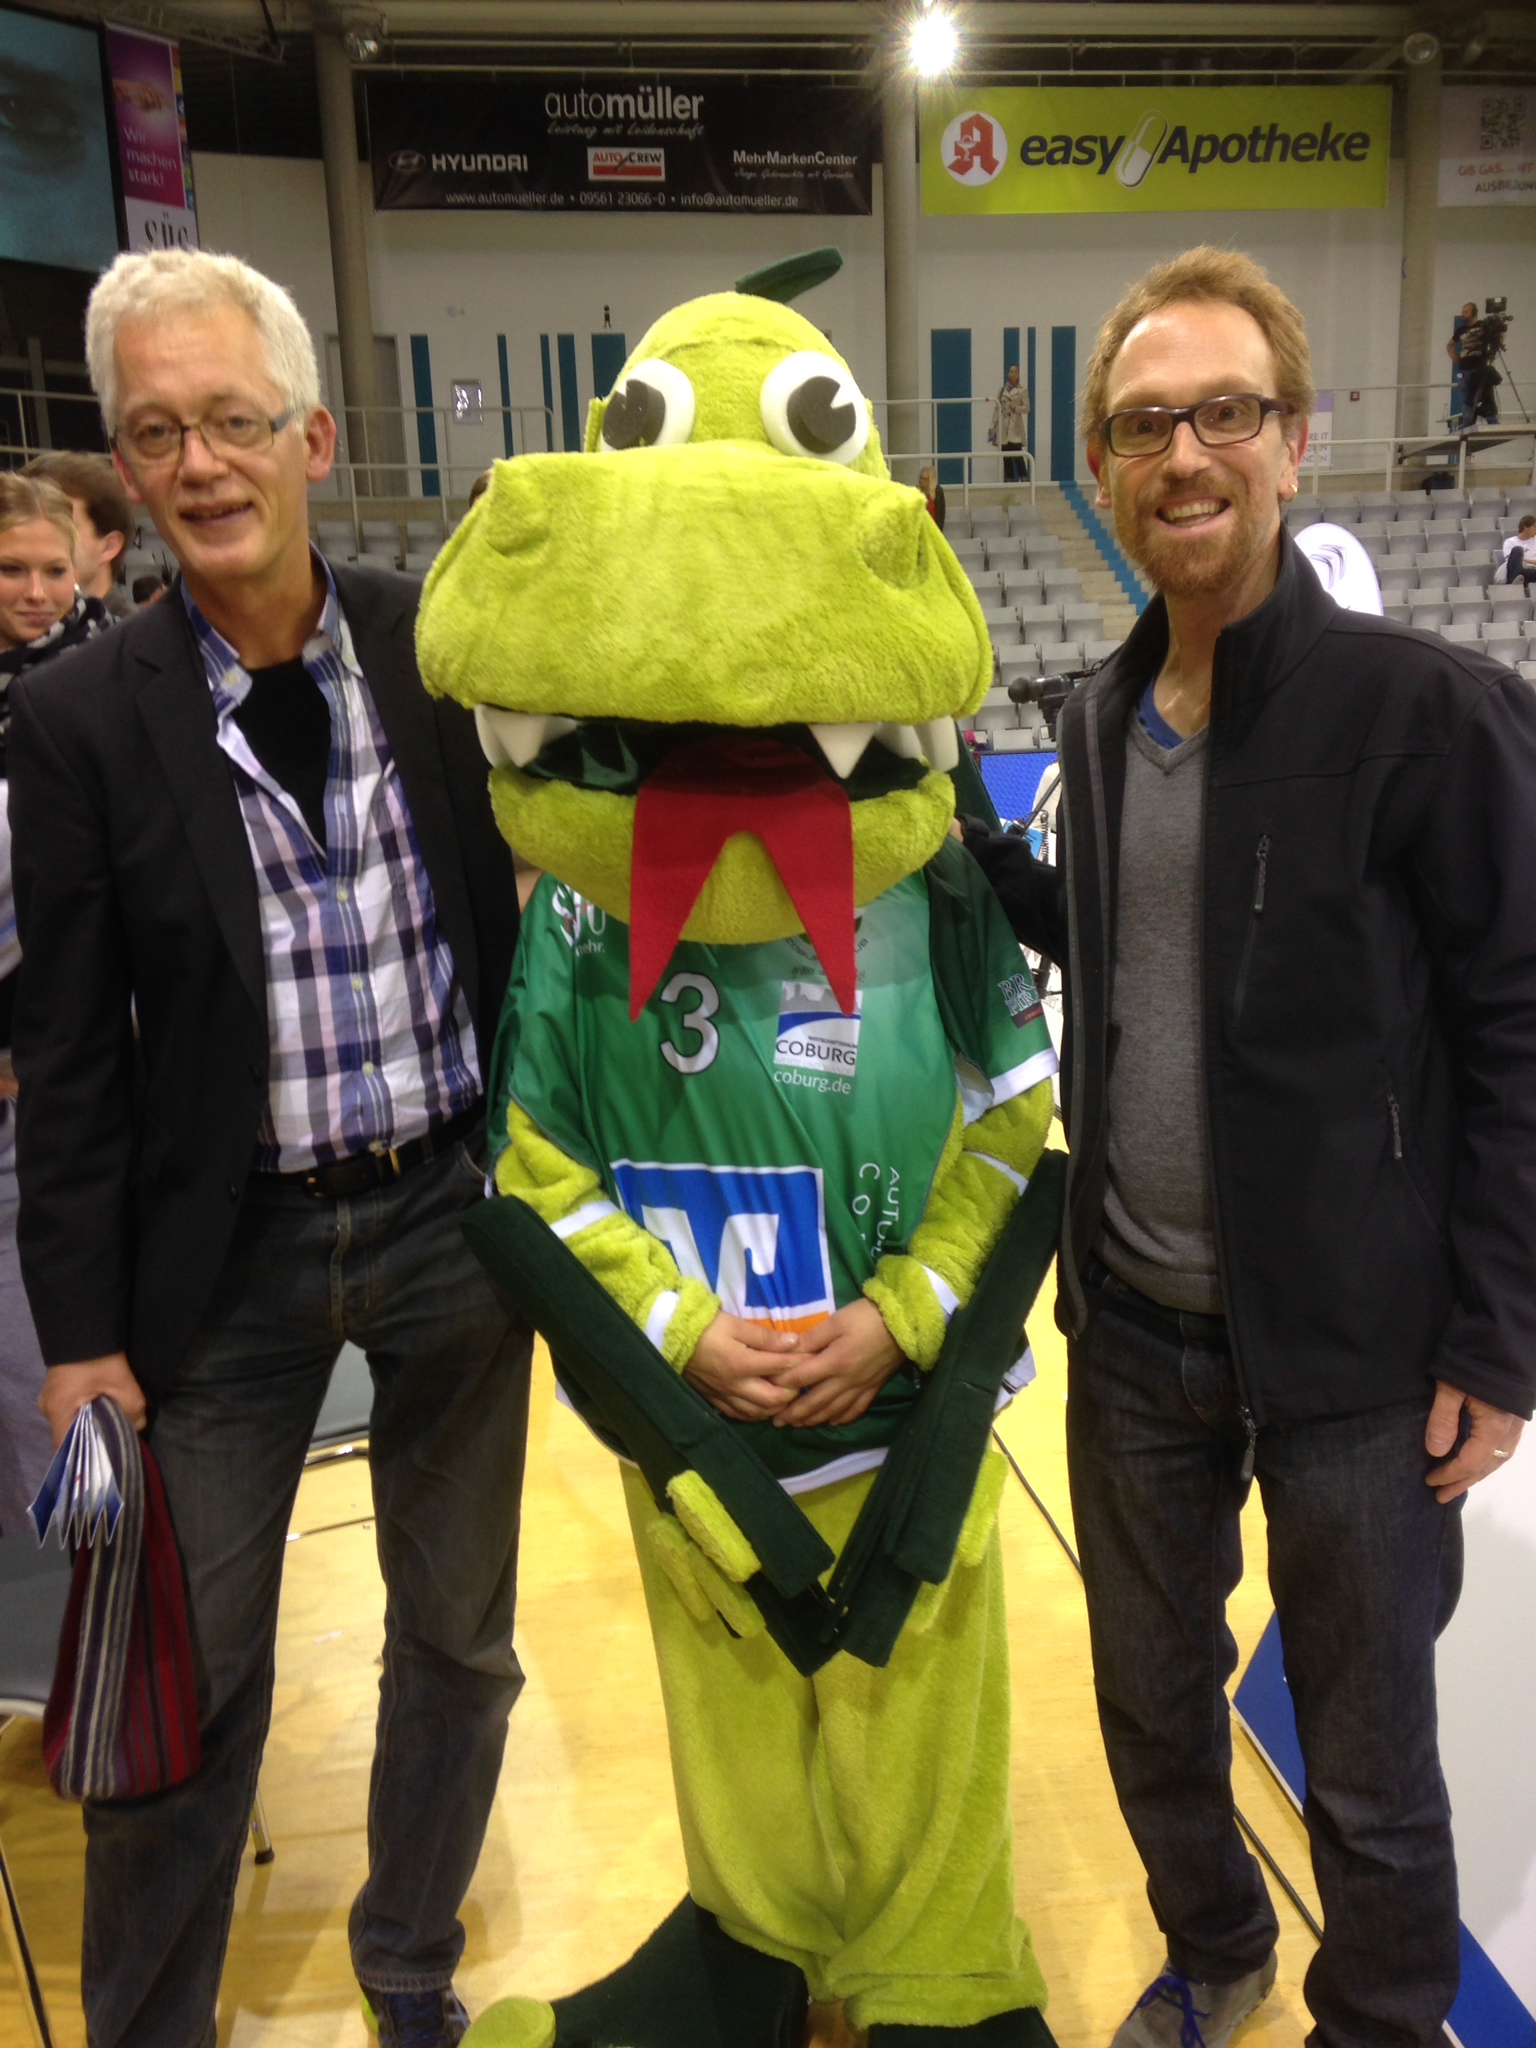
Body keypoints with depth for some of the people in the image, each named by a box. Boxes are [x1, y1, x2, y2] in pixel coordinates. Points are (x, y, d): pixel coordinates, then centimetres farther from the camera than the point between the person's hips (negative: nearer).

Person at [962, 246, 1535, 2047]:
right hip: (1135, 1331, 6)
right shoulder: (1101, 719, 3)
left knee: (1368, 1763, 15)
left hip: (1354, 1353, -5)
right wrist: (970, 840, 0)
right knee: (1150, 1702, 23)